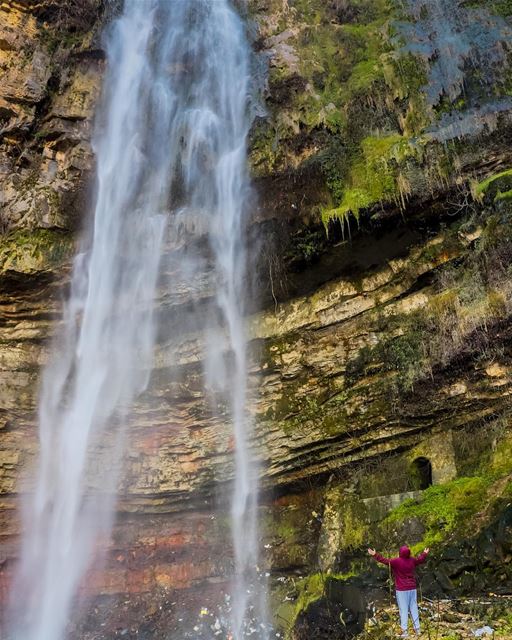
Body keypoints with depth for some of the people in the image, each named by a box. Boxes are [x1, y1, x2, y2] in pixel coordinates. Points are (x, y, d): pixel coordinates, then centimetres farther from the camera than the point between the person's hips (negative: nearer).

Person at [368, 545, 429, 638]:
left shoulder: (396, 561, -15)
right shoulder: (412, 560, 1)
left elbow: (385, 560, -14)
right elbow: (421, 559, 21)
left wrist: (375, 555, -9)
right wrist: (425, 553, 40)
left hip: (401, 590, -5)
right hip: (412, 589, 5)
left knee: (403, 610, -1)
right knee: (414, 609, 13)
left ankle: (405, 631, -1)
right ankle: (417, 629, 18)